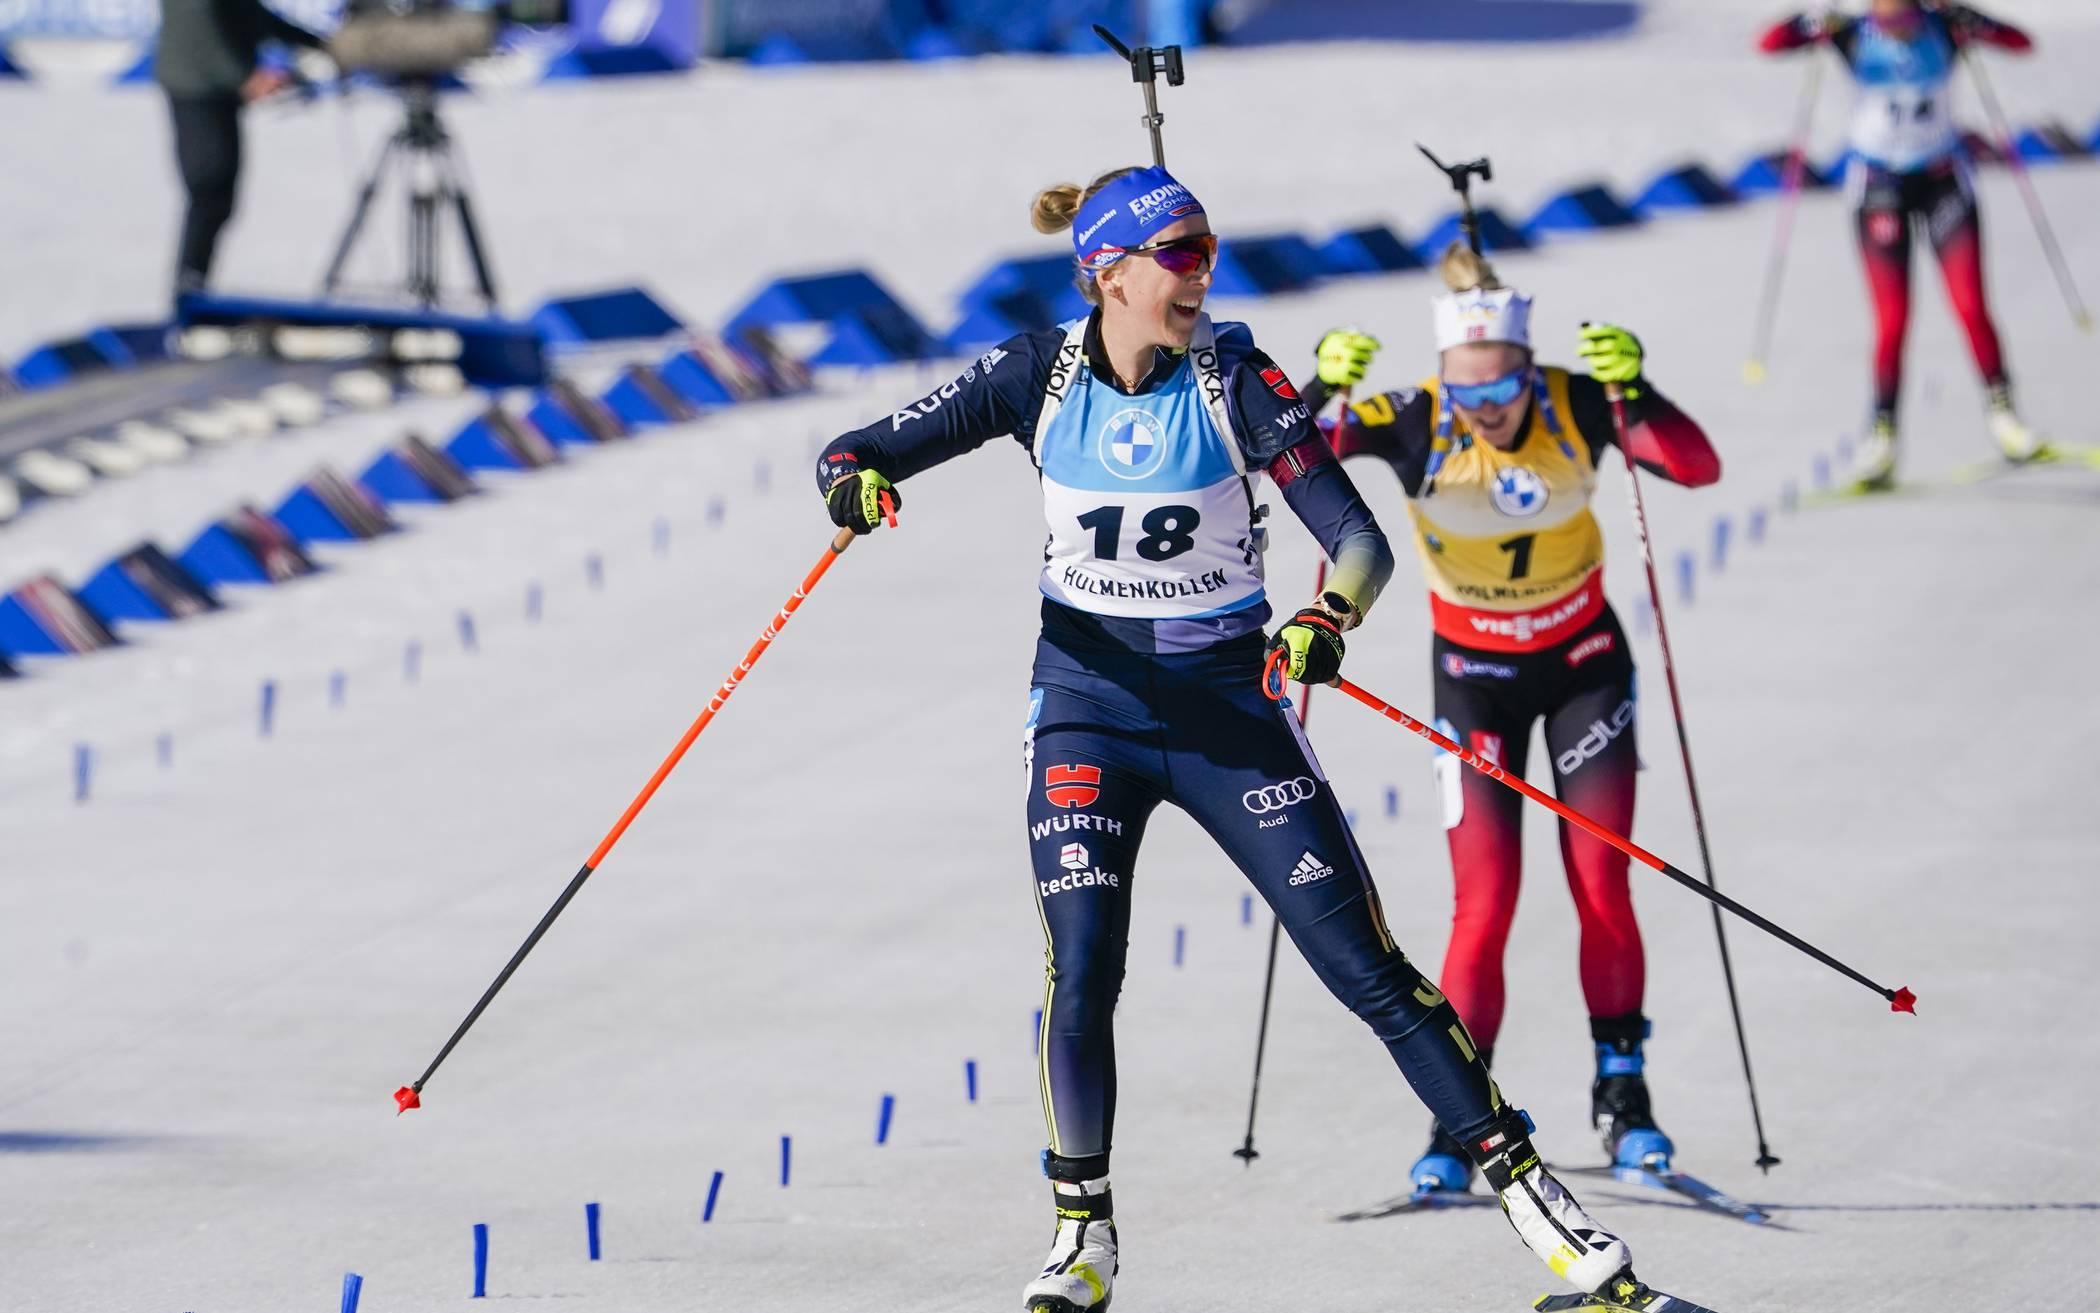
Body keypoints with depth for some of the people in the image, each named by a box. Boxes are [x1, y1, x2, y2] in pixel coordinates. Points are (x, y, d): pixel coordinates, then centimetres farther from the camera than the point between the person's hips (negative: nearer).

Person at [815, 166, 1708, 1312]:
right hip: (1089, 704, 1)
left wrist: (1328, 619, -35)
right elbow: (864, 451, -4)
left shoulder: (1233, 378, -10)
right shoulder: (1041, 373, -5)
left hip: (1227, 708, -1)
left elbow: (1360, 540, -13)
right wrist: (854, 483, -29)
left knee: (1369, 969, -4)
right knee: (1081, 972, -13)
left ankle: (1527, 1191, 4)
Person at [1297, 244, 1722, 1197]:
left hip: (1583, 661, 1)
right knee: (1485, 900, -9)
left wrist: (1635, 393, -43)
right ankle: (1457, 1120, 0)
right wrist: (1322, 393, -48)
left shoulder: (1576, 408, -20)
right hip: (1475, 675, -1)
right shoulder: (1417, 426, -22)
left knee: (1602, 886, -4)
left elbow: (1698, 467, -28)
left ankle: (1622, 1092, 14)